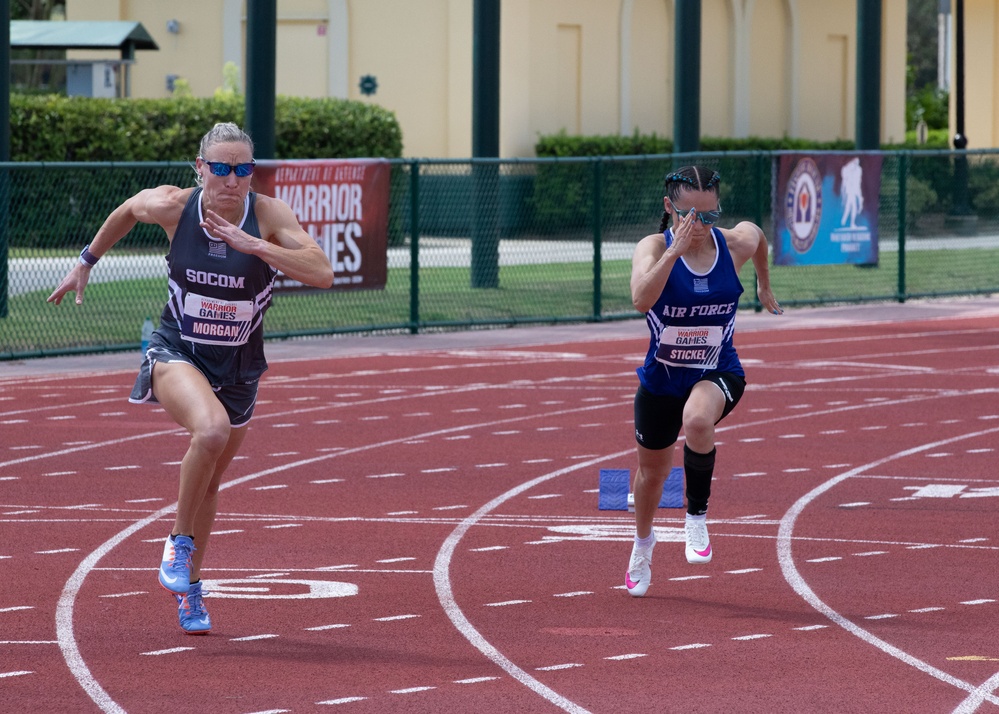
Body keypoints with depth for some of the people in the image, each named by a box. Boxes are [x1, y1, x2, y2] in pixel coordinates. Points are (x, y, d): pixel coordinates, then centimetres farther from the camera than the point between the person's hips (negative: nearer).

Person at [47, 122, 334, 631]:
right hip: (177, 354, -2)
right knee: (211, 429, -34)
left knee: (210, 480, 17)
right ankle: (180, 542, -12)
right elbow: (127, 211, 9)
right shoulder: (174, 206, -15)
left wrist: (251, 244, -35)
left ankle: (189, 587, 40)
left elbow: (323, 274, -29)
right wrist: (86, 262, 17)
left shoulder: (268, 215, -17)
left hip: (238, 368, 2)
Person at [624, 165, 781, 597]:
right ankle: (643, 544, 51)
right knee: (652, 470, 19)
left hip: (718, 372, -1)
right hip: (661, 378, 1)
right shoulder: (653, 247, -18)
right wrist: (675, 250, -44)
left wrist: (764, 285, 28)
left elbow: (756, 234, 16)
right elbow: (642, 300, -38)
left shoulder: (734, 244, -11)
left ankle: (697, 514, -13)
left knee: (697, 421, -37)